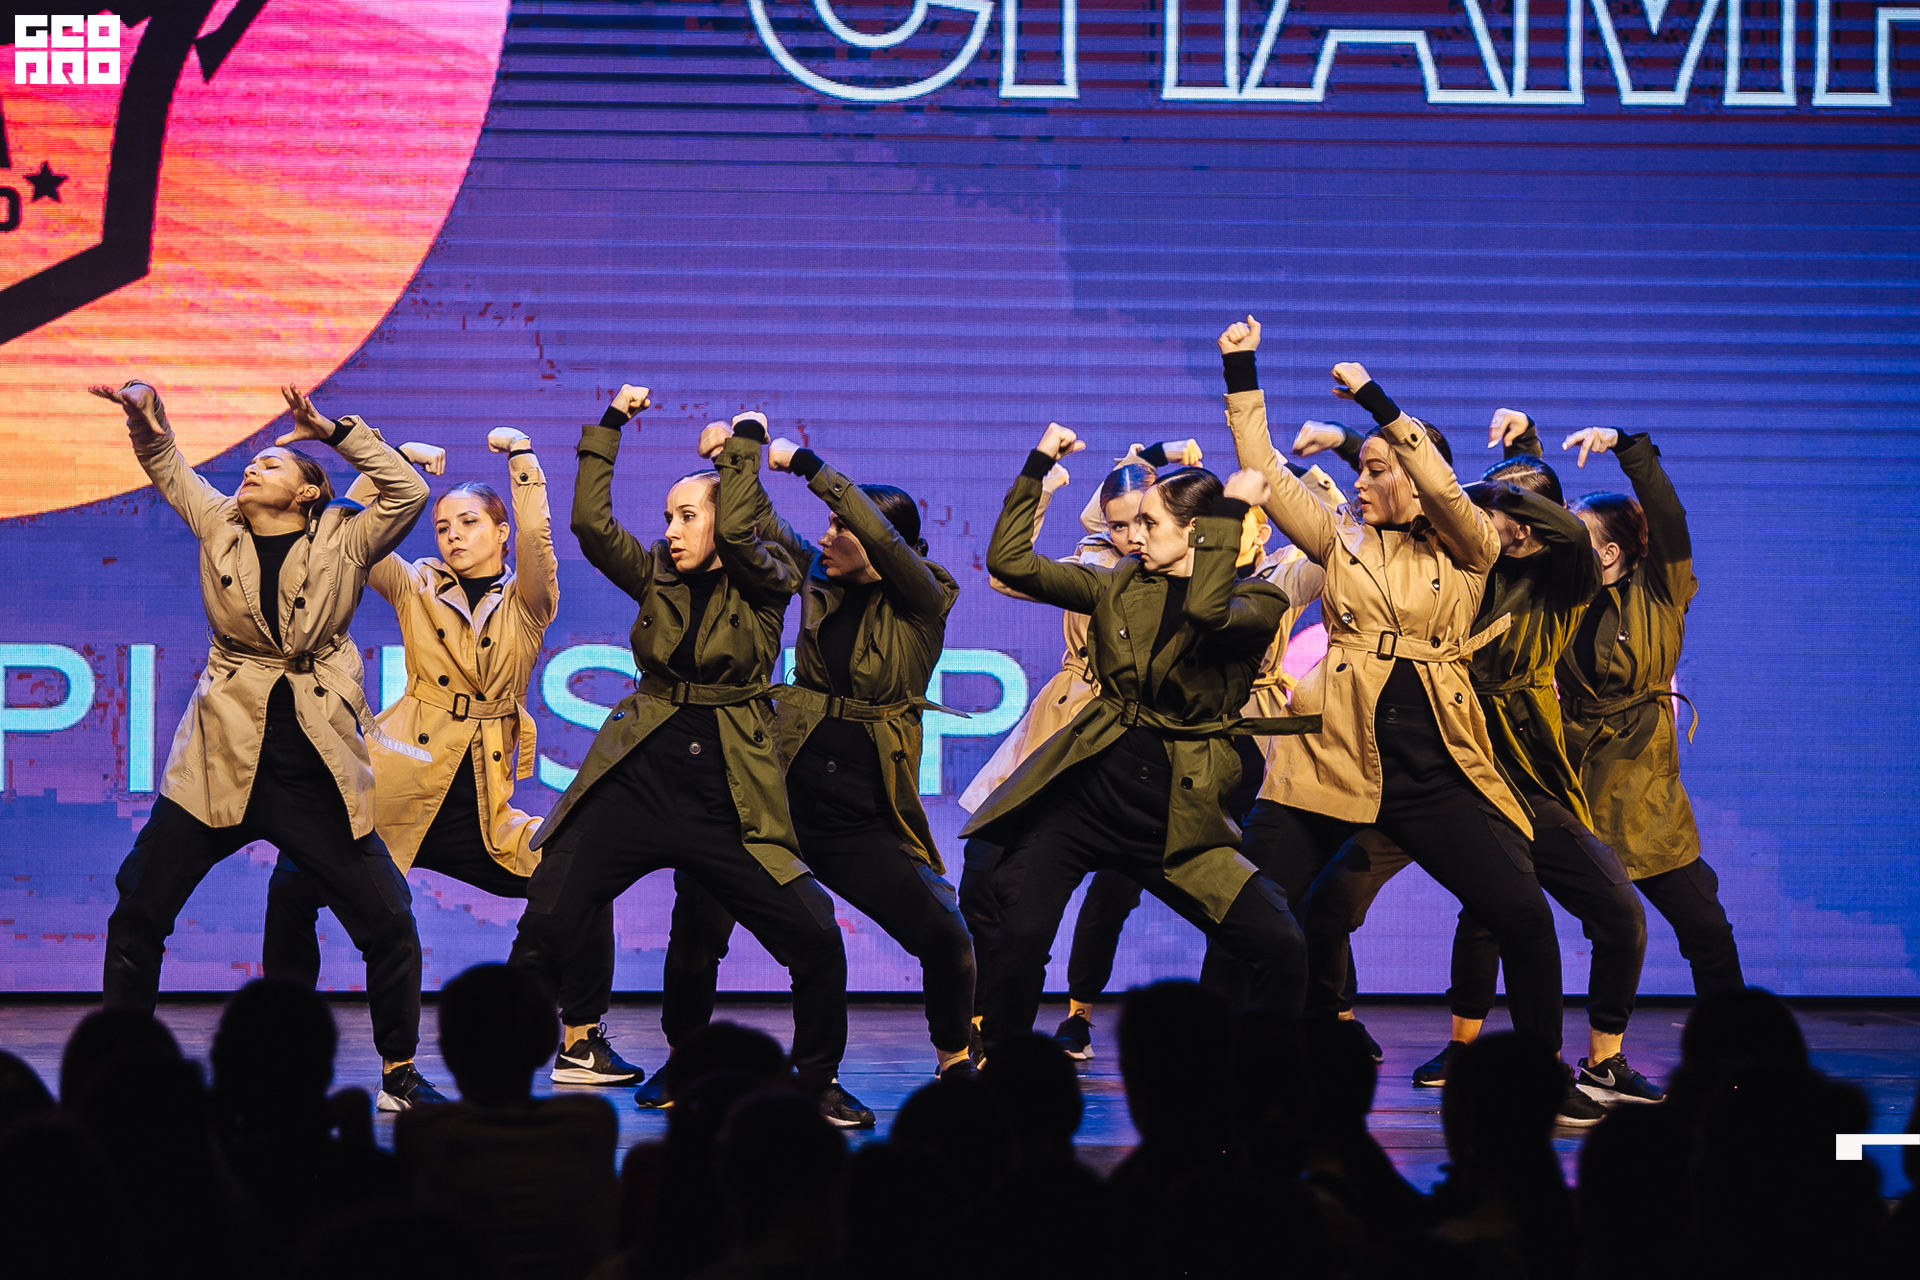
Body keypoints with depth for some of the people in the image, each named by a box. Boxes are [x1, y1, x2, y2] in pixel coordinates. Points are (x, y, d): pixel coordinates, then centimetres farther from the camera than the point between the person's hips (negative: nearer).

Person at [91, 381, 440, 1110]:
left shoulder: (343, 541, 4)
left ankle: (399, 1077, 12)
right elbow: (165, 462, 19)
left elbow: (407, 493, -7)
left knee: (389, 926, -3)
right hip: (220, 763, 2)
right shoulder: (218, 526, 10)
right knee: (138, 915, 0)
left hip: (314, 774, -1)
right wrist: (145, 413, -1)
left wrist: (332, 432, -8)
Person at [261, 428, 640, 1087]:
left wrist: (521, 457, -16)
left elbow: (536, 540, -11)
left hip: (482, 817, 0)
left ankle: (582, 1045, 1)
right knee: (294, 883, -15)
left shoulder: (525, 605, 8)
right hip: (401, 797, 0)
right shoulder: (416, 589, 11)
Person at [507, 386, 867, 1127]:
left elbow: (736, 531, -17)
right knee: (545, 925, -10)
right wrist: (612, 422, 1)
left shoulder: (766, 587, 3)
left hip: (726, 801, -2)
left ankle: (819, 1083, 11)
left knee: (816, 940, -10)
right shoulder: (656, 579, 11)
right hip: (638, 784, 2)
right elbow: (590, 521, -1)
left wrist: (743, 447, -5)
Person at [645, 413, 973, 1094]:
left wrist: (805, 463, -19)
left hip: (863, 821, -3)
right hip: (784, 798, 3)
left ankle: (955, 1057, 14)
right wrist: (744, 447, -5)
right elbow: (763, 524, 9)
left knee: (945, 935, -12)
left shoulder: (922, 604, -4)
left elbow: (883, 538, -20)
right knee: (700, 920, -9)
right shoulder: (821, 579, 8)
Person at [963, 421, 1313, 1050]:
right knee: (1021, 938, -19)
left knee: (1280, 944, -11)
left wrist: (1229, 513, -19)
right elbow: (1009, 561, 4)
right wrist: (1038, 467, 3)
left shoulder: (1255, 602, 1)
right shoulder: (1121, 585, 11)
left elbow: (1205, 612, -24)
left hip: (1171, 815, -1)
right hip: (1084, 792, 1)